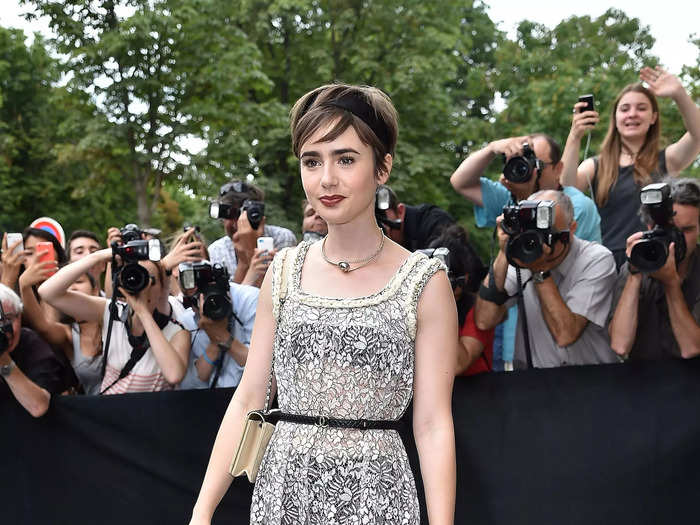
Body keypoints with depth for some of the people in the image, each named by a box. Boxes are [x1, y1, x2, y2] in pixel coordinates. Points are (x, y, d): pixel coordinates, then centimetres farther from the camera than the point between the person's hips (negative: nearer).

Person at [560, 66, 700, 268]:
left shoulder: (665, 161, 13)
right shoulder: (595, 166, 15)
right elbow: (565, 188, -5)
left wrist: (679, 93, -20)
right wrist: (574, 137, -16)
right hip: (608, 264, 0)